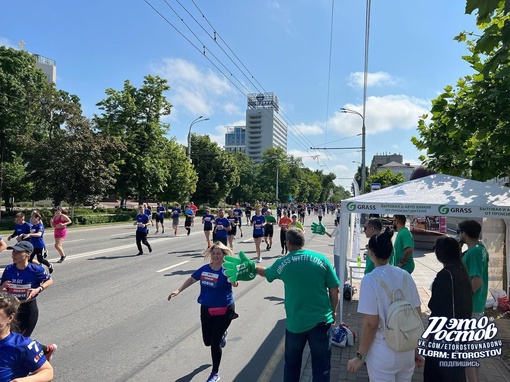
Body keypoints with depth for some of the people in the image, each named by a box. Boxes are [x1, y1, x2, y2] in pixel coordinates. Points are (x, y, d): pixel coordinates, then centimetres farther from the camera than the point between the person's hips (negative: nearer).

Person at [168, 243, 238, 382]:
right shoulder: (204, 269, -3)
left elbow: (235, 284, -37)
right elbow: (192, 279, 14)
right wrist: (178, 291, 9)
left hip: (223, 311, -5)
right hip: (206, 310, 5)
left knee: (215, 343, -1)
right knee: (207, 341, 15)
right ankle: (221, 334, 52)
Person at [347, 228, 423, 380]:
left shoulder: (370, 280, -18)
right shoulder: (406, 276, -2)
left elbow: (371, 324, -19)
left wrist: (360, 356, -7)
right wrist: (416, 350, 15)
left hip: (383, 352, -5)